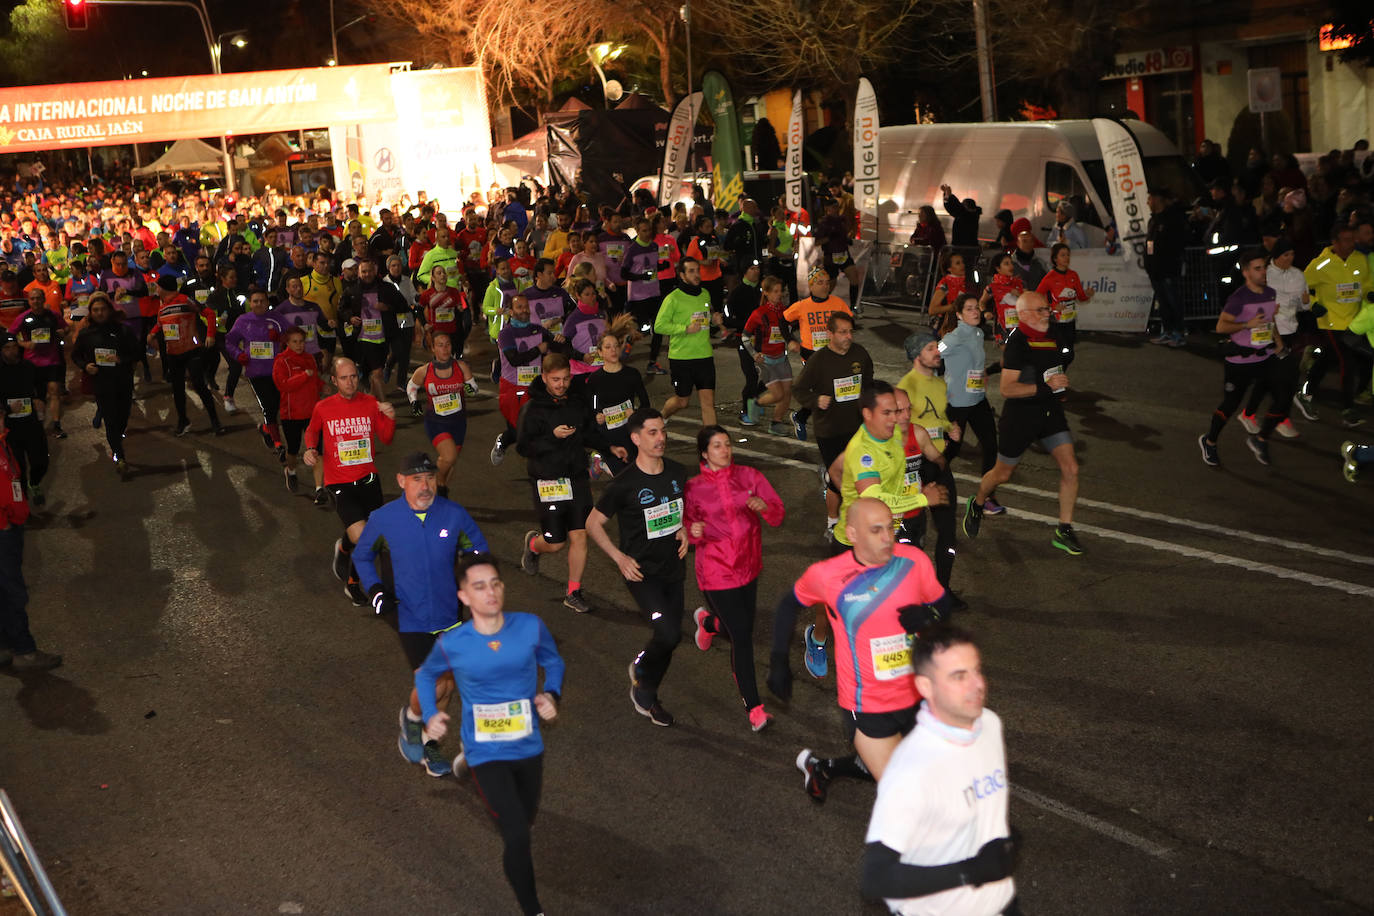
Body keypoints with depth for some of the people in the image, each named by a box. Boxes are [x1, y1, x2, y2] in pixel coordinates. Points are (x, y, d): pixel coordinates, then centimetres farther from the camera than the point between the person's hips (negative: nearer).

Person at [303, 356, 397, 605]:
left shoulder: (371, 403, 1)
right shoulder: (323, 408, -4)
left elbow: (385, 439, 7)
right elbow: (312, 431, 16)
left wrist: (390, 419, -11)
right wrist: (310, 449, -3)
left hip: (368, 479, 4)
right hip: (339, 483, -4)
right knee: (360, 536, -21)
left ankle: (352, 581, 40)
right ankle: (343, 548, 15)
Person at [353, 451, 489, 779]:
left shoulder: (455, 515, -7)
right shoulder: (383, 519, -9)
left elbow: (479, 550, 8)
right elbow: (361, 555, 10)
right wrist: (374, 589, -5)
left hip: (449, 614, 3)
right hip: (410, 617, -3)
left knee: (446, 684, 9)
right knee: (433, 686, -11)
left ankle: (428, 744, 33)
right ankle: (412, 717, 23)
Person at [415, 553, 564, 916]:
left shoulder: (531, 627, -15)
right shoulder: (451, 644, -17)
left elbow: (553, 662, 5)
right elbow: (426, 674, 6)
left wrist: (552, 694, -13)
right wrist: (430, 715, -9)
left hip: (529, 747, 3)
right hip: (486, 753, -3)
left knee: (525, 819, 27)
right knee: (517, 836, -15)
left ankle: (516, 855, 64)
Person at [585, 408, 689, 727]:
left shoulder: (677, 472, -1)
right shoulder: (625, 484, -17)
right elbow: (593, 523, -6)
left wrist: (684, 530, 0)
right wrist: (619, 557, -14)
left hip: (673, 569, 6)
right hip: (642, 572, -6)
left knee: (668, 636, 12)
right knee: (669, 634, -18)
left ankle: (647, 696, 35)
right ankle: (641, 668, 13)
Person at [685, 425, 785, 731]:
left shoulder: (749, 476, 0)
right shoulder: (694, 488, -6)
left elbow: (778, 515, 0)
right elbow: (687, 529, 3)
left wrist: (764, 507, -22)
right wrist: (694, 532, -20)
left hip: (748, 566, 4)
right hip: (716, 571, -4)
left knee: (742, 629, 18)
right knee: (742, 638, -7)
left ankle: (708, 622, 55)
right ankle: (754, 708, 4)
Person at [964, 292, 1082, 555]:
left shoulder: (1050, 334, 7)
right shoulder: (1017, 340, -18)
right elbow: (1007, 388, -24)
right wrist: (1045, 387, -28)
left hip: (1050, 412, 6)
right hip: (1020, 415, -6)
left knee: (1070, 469, -5)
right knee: (1003, 473, 10)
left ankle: (1064, 531, 6)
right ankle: (976, 505, 40)